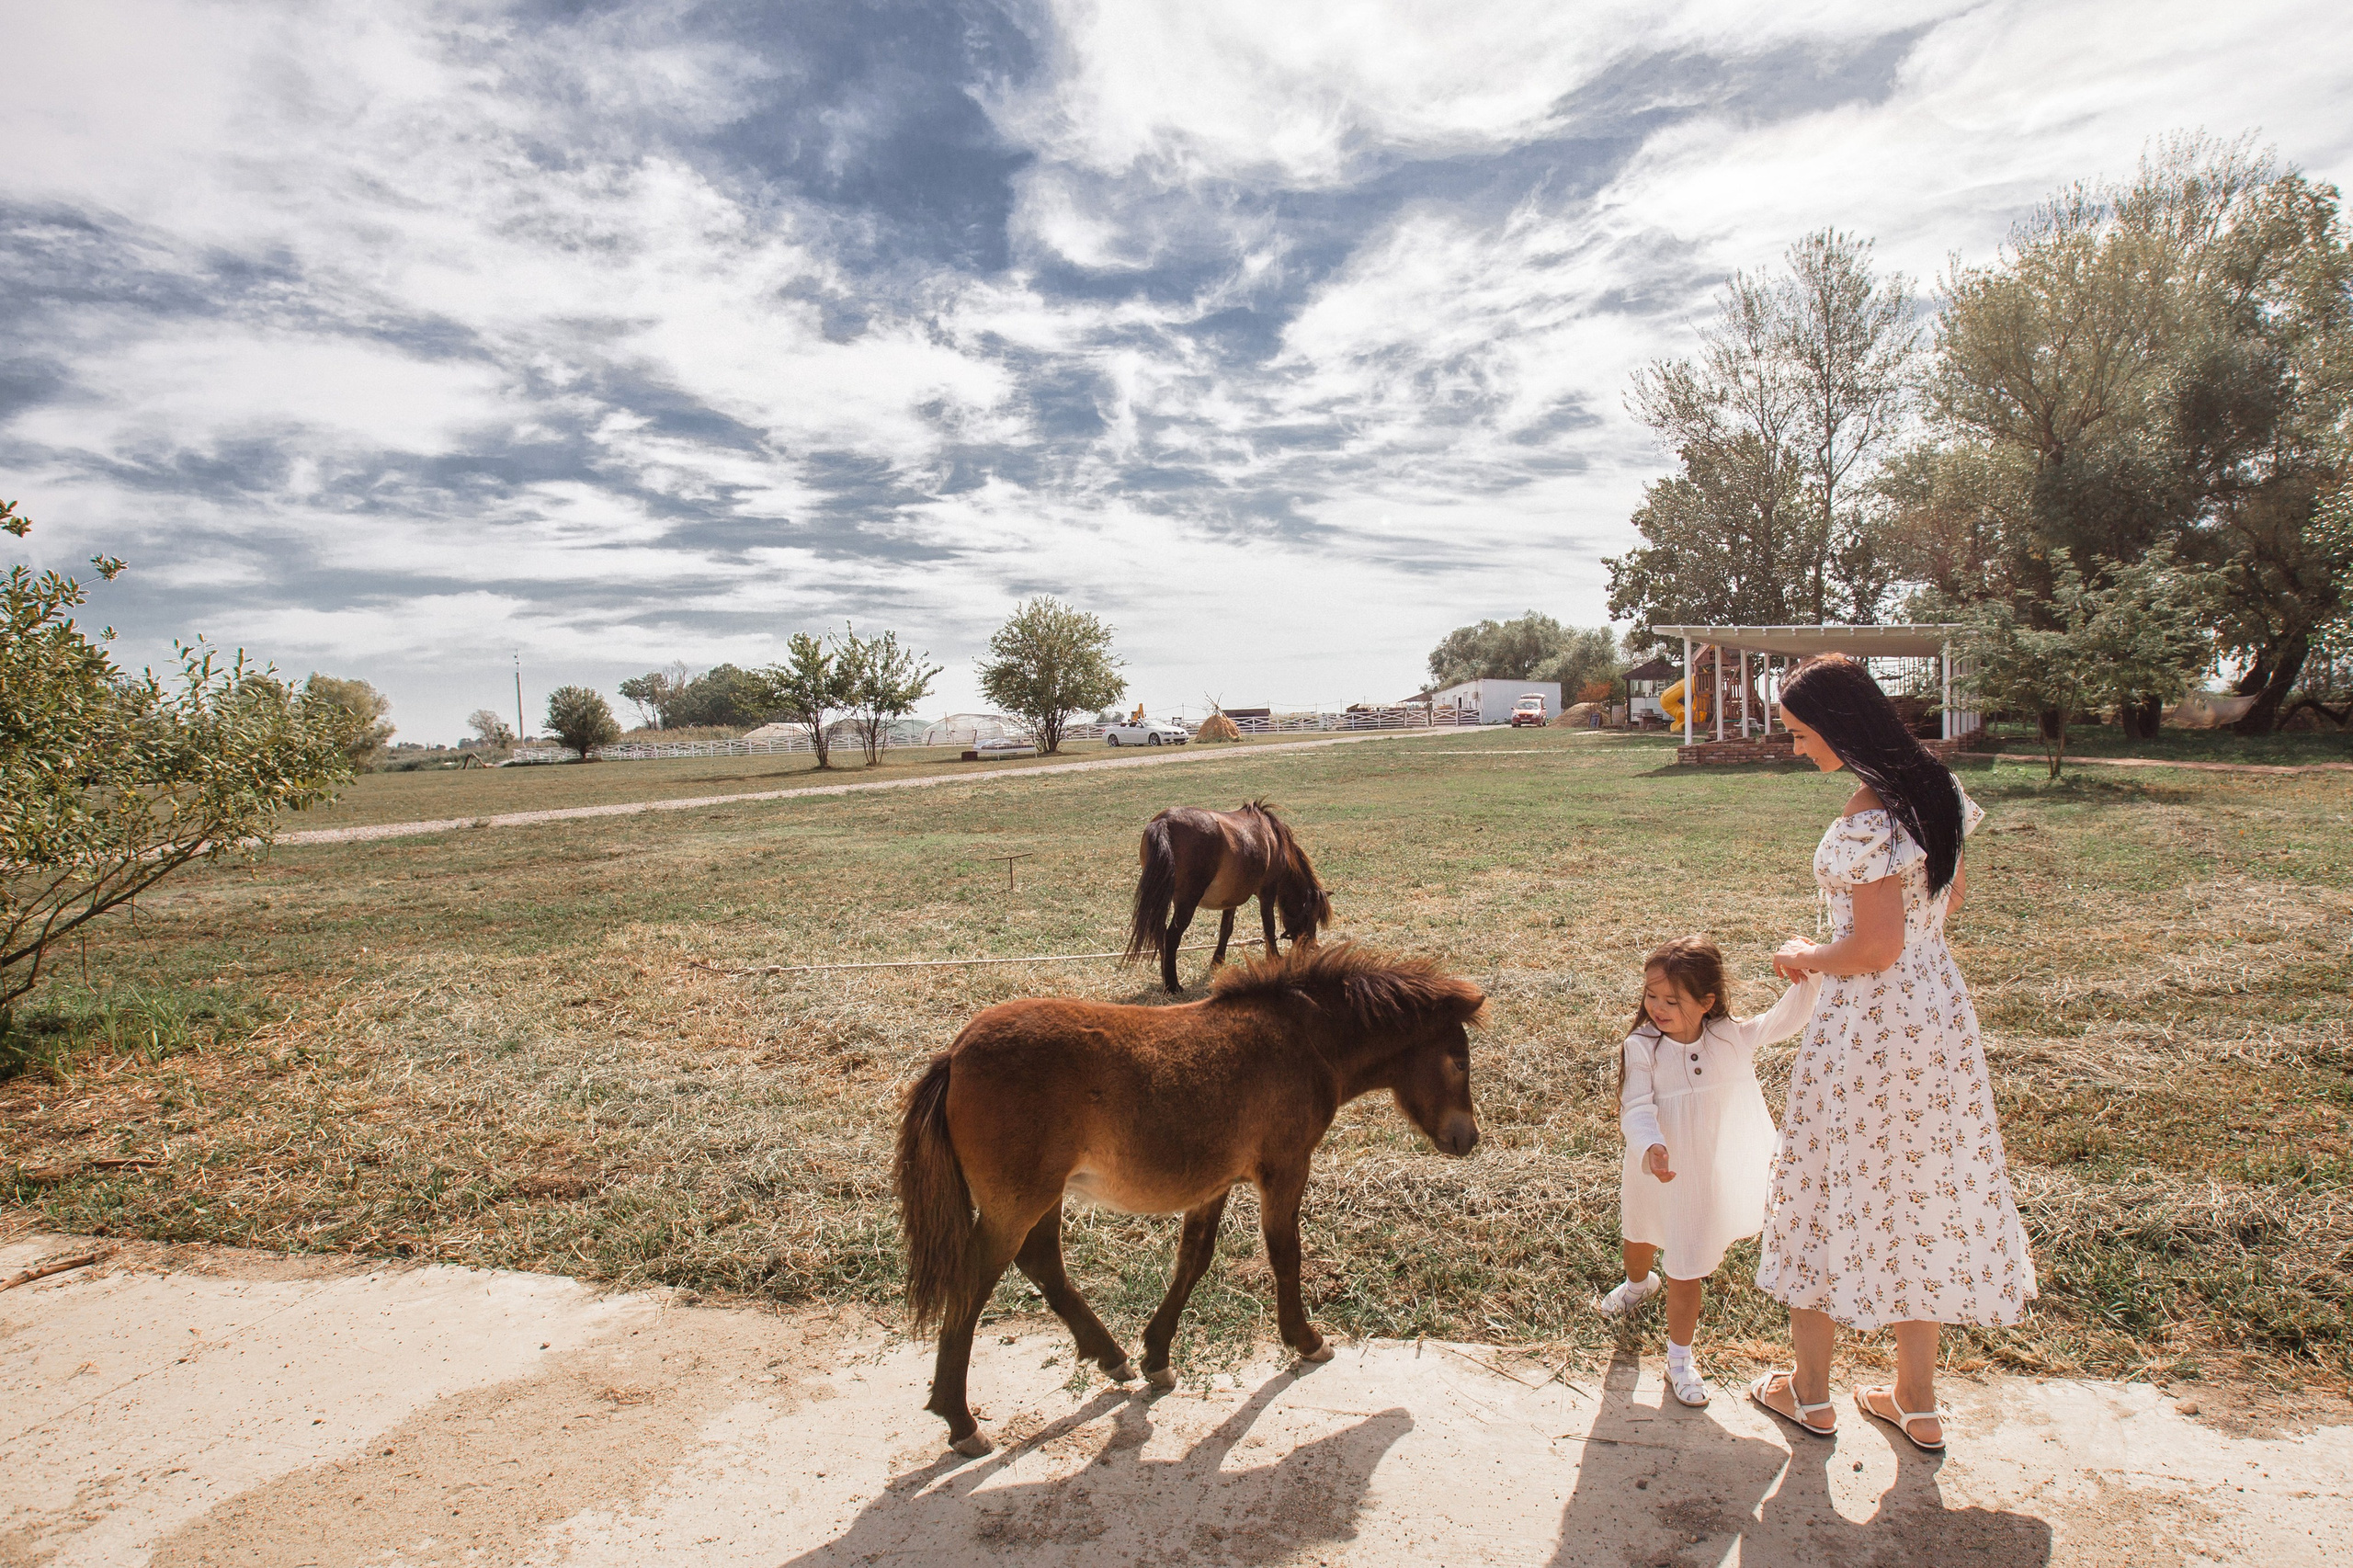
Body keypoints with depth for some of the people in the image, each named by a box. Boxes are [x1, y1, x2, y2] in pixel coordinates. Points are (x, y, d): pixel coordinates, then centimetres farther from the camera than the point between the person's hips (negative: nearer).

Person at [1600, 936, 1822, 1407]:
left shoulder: (1732, 1037, -14)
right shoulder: (1641, 1047, -22)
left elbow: (1785, 1021, -11)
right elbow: (1637, 1109, -26)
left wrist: (1809, 979, -27)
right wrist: (1650, 1145, -45)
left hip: (1705, 1177, -1)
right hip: (1656, 1170, 1)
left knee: (1687, 1270, 4)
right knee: (1639, 1236, 29)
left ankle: (1679, 1357, 26)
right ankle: (1638, 1283, 64)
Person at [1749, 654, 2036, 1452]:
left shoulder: (1868, 816, -24)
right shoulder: (1934, 785, 3)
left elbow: (1876, 946, -24)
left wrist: (1806, 958, -6)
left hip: (1869, 1023, -8)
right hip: (1939, 1006, 9)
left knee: (1833, 1190, 9)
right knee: (1918, 1188, 18)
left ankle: (1811, 1393, 26)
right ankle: (1918, 1403, 32)